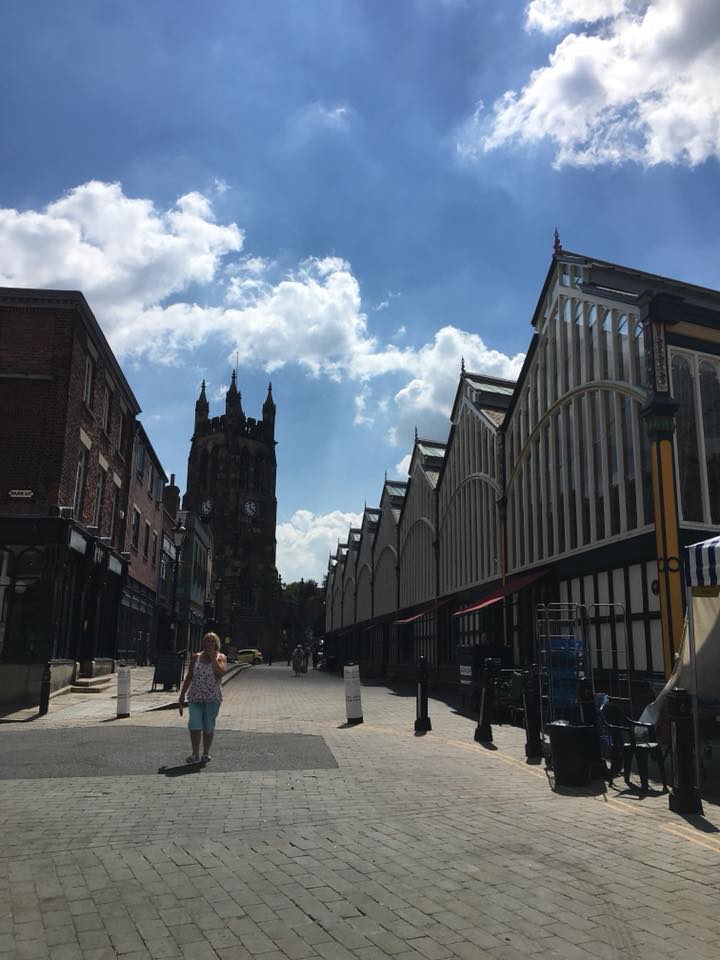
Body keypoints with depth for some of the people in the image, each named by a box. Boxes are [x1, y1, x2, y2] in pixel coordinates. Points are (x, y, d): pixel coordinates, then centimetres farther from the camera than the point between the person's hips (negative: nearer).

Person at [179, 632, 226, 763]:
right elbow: (189, 677, 12)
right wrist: (182, 694, 11)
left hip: (213, 697, -1)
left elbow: (221, 672, -18)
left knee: (209, 726, 6)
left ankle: (206, 754, 19)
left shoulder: (221, 657, 2)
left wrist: (212, 657, -15)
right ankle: (195, 754, 2)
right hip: (195, 696, 1)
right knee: (194, 725, -7)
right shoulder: (196, 657, 8)